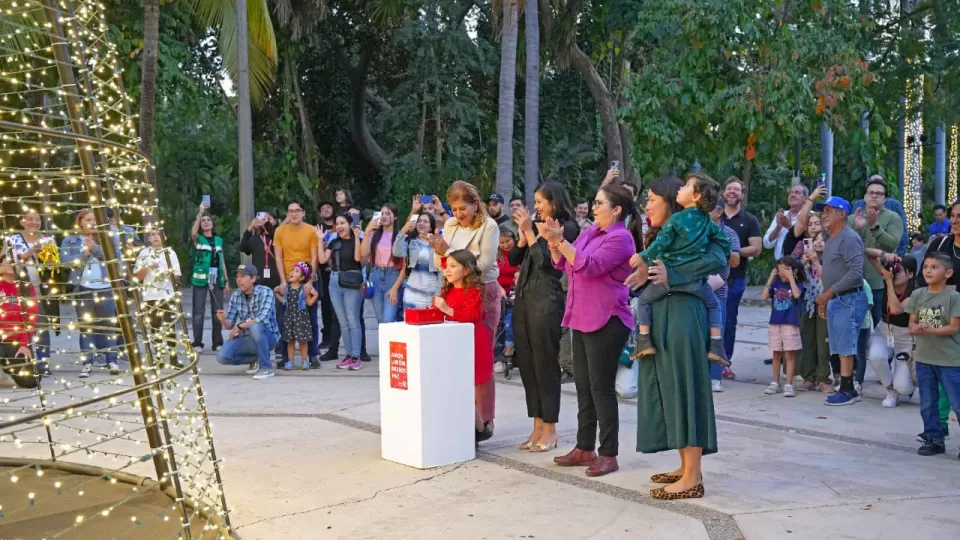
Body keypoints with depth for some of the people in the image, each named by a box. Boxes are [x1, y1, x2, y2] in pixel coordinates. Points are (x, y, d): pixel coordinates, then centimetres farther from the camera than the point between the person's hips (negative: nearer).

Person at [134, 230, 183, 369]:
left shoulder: (170, 252, 7)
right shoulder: (144, 253, 7)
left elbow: (177, 276, 5)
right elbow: (137, 277, 3)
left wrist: (170, 274, -17)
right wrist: (147, 267, -12)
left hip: (168, 295, -1)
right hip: (150, 296, 1)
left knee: (170, 327, -5)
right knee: (155, 328, 5)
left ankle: (173, 358, -5)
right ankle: (159, 359, 11)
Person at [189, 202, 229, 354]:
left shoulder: (219, 240, 15)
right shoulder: (198, 239, 4)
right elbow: (193, 232, -21)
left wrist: (226, 280, 11)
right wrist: (200, 213, -26)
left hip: (217, 279, 4)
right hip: (201, 279, -4)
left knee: (218, 311, 5)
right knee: (198, 311, -4)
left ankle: (217, 342, 13)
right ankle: (197, 343, -1)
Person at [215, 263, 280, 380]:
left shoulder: (265, 292, -15)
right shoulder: (235, 295, 1)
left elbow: (263, 319, -28)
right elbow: (229, 325, 0)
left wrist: (240, 326, -20)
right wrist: (223, 320, -23)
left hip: (267, 336, -5)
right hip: (247, 338, 5)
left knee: (255, 326, -37)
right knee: (222, 356, -17)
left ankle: (266, 367, -22)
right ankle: (255, 359, 10)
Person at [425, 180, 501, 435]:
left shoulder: (488, 226, -8)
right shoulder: (450, 225, 8)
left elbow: (483, 266, -17)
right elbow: (440, 265, 11)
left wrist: (448, 251, -16)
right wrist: (439, 251, -11)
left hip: (483, 295, -5)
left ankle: (484, 419, 7)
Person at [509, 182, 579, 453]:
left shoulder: (567, 228, -5)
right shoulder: (537, 227, 17)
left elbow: (545, 261, -15)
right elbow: (513, 260, 14)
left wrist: (530, 232, -9)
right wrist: (523, 234, 1)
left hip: (546, 301, -8)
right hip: (523, 299, 8)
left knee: (545, 364, -3)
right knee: (526, 364, 8)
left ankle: (550, 428, 5)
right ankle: (538, 426, 15)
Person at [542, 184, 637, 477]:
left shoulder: (621, 238, -12)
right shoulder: (589, 232, 14)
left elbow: (588, 266, -22)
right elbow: (562, 264, 16)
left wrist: (560, 240, -23)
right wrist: (554, 242, -2)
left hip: (606, 322, -9)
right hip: (582, 319, 9)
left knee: (601, 387, -4)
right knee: (583, 386, 13)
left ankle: (608, 454, 5)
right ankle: (585, 448, 23)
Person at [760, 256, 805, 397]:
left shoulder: (797, 284, -3)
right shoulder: (776, 283, 4)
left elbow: (797, 295, -24)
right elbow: (763, 297, -6)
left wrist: (790, 278, -18)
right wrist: (771, 278, -7)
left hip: (790, 324, -3)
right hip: (774, 323, 3)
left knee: (789, 355, -1)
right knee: (776, 354, 11)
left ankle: (789, 385, 3)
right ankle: (775, 383, 19)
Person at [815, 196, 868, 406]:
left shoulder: (849, 238, -13)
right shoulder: (831, 239, 18)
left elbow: (855, 272, -21)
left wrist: (829, 292, -19)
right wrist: (824, 299, 18)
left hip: (849, 299, -9)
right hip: (835, 300, 9)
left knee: (845, 348, -6)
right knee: (841, 348, 9)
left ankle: (847, 391, -1)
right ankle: (848, 389, 14)